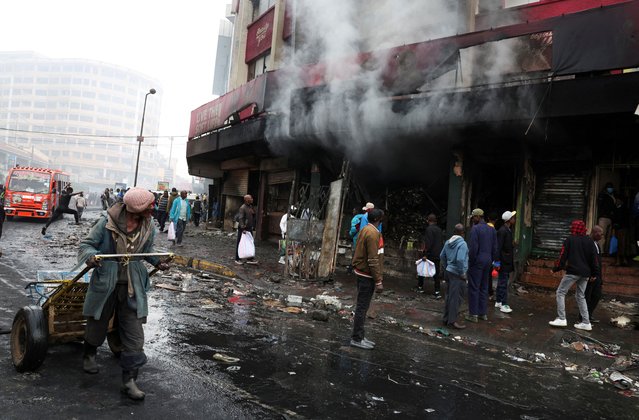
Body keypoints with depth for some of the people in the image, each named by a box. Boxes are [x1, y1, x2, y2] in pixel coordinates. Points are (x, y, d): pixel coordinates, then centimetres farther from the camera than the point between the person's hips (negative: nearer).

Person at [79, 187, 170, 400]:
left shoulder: (149, 228, -5)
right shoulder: (106, 223, -17)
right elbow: (86, 245, -8)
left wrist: (157, 261, -6)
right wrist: (90, 256, -29)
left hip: (132, 287, 2)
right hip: (106, 283, -2)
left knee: (134, 335, -2)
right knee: (98, 324, 21)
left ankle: (129, 380, 10)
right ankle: (89, 355, 53)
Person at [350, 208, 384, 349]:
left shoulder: (366, 229, 11)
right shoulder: (373, 233, -19)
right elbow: (373, 260, -22)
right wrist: (378, 281, -19)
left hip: (362, 273, 10)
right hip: (367, 275, -10)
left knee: (362, 306, 15)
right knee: (362, 307, -2)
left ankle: (360, 336, 24)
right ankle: (357, 339, 6)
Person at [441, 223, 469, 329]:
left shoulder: (448, 242, 6)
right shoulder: (462, 243, -18)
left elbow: (442, 256, 14)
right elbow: (460, 260, -26)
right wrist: (462, 274, -16)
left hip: (449, 272, 8)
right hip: (457, 274, -8)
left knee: (449, 295, 17)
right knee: (456, 297, -1)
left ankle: (447, 318, 27)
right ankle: (452, 321, 2)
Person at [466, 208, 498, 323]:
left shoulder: (475, 229, -13)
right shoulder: (492, 229, 9)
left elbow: (473, 248, -17)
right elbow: (495, 248, 11)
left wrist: (470, 262, -9)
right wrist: (491, 261, 16)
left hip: (477, 262, -7)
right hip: (487, 262, 7)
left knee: (474, 288, -1)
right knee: (484, 287, 14)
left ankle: (473, 314, 2)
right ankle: (483, 313, 20)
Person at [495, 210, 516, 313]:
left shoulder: (509, 230, 13)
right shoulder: (502, 231, -16)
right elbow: (498, 247, -19)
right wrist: (497, 261, -20)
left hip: (508, 261, 10)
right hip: (503, 261, -10)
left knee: (502, 282, 15)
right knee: (503, 283, -6)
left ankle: (498, 302, 24)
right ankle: (504, 305, -2)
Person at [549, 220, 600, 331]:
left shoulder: (570, 240, -5)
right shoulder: (589, 241, 9)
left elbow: (563, 256, -6)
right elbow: (594, 257, 10)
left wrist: (556, 269, 3)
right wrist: (595, 273, 16)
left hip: (572, 271, -6)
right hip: (585, 273, 6)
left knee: (561, 292, 2)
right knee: (581, 296, 15)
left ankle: (561, 319, -5)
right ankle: (586, 323, 13)